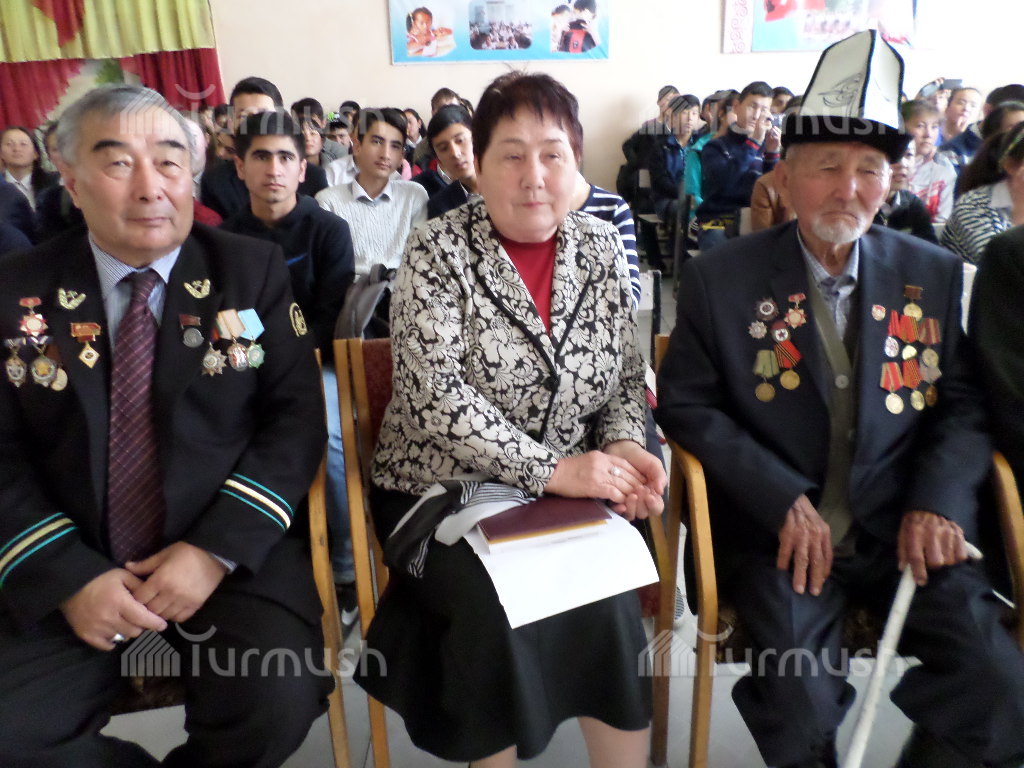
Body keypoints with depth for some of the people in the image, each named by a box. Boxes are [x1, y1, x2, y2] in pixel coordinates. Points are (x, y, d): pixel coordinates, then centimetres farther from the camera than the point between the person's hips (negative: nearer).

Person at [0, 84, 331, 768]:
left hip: (235, 557, -1)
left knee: (273, 706, -23)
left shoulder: (254, 269, -1)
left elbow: (297, 417, -5)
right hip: (68, 573, 2)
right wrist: (69, 576, -11)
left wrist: (216, 550, -15)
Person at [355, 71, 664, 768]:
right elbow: (435, 394, -17)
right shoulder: (438, 252, -8)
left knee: (609, 602, -20)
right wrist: (550, 469, -23)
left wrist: (623, 444, -11)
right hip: (440, 489, -2)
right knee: (496, 612, -24)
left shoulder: (602, 247, 4)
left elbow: (628, 376, 10)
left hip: (569, 489, 3)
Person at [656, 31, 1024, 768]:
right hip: (779, 531, -2)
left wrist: (937, 500, -10)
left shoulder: (935, 274, 6)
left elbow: (964, 406, 9)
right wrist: (783, 499, -15)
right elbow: (685, 404, -4)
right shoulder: (719, 278, -3)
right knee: (802, 701, -23)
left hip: (902, 528, 3)